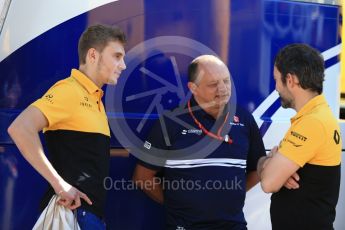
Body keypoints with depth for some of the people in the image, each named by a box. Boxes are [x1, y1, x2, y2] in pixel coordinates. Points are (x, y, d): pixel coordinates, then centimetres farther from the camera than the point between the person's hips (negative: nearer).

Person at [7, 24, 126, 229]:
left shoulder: (94, 99, 17)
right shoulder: (69, 90, -11)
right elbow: (20, 129, -23)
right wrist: (59, 184, -22)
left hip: (91, 210, 9)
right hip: (74, 209, -9)